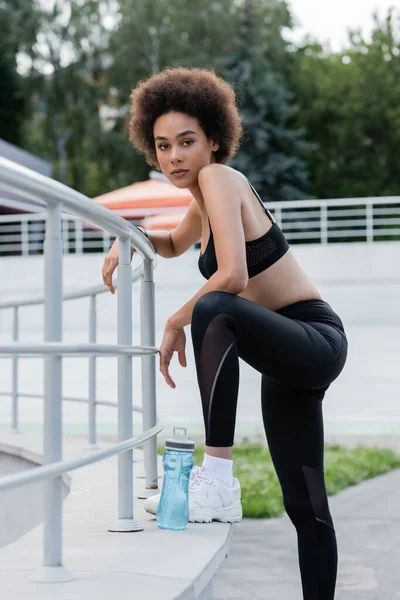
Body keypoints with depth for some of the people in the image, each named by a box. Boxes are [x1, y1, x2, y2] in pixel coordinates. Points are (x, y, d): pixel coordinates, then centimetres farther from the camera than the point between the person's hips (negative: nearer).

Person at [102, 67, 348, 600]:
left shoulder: (218, 177, -14)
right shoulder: (205, 197, 12)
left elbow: (233, 276, -27)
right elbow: (175, 245, 33)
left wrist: (176, 323, -13)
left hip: (317, 341, -10)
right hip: (292, 354, 10)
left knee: (215, 309, -37)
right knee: (304, 506, 13)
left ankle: (218, 480, -35)